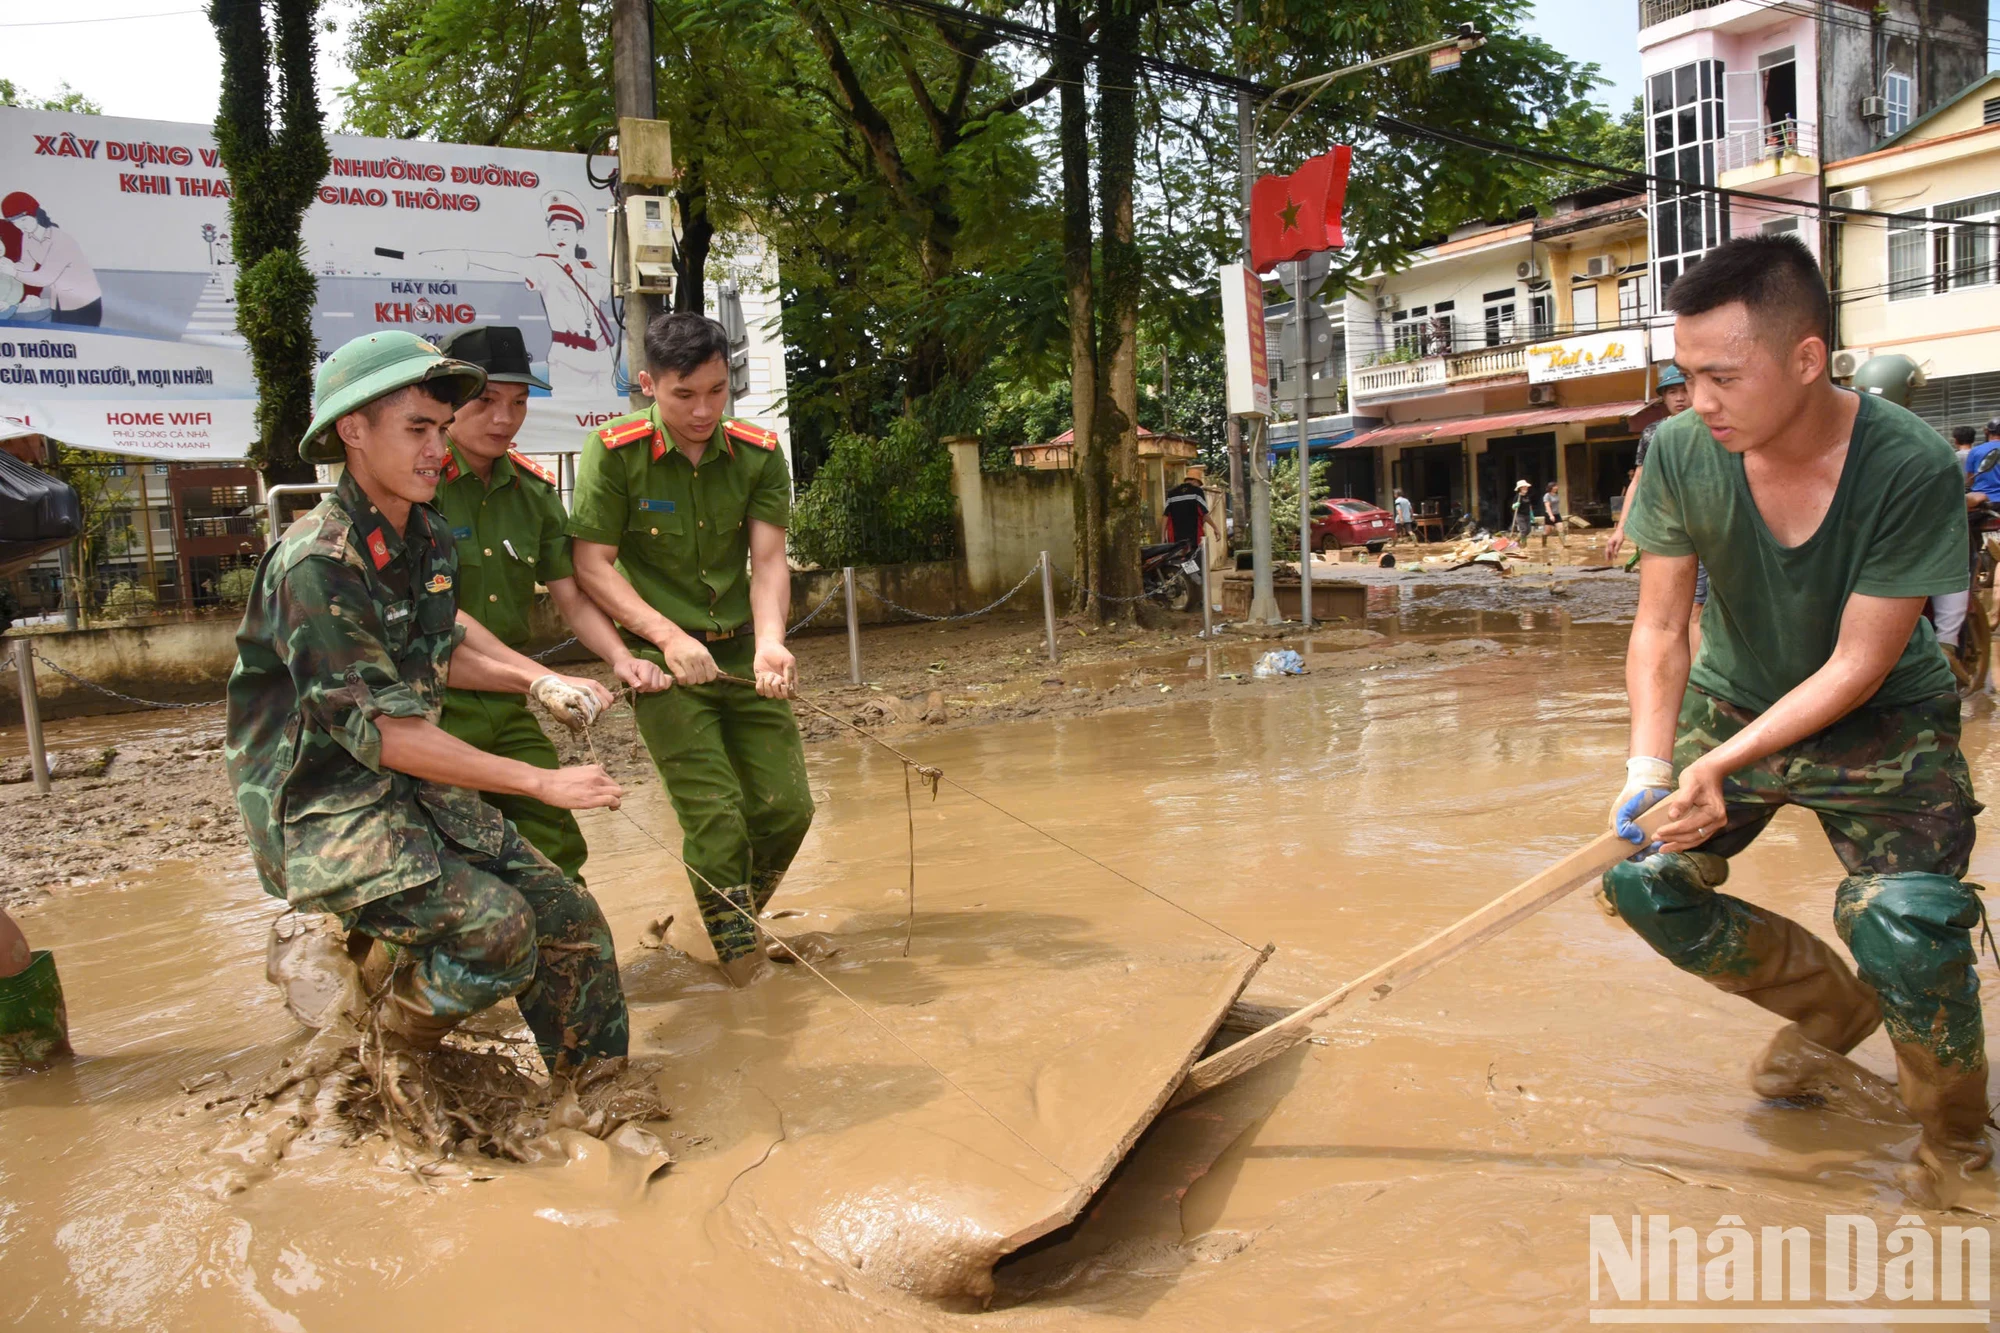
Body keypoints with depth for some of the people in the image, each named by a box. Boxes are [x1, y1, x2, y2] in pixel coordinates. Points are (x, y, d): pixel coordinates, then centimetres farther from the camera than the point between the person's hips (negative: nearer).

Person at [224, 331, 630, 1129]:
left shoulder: (425, 537, 6)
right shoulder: (316, 564, -21)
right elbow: (383, 733, -23)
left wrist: (539, 681, 4)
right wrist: (544, 784, -22)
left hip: (415, 790, 8)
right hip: (321, 809, -8)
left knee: (572, 922, -2)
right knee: (496, 927, -26)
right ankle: (398, 1044, 5)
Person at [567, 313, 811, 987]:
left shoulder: (759, 454, -1)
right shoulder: (613, 451, -11)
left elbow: (768, 559, -6)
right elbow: (592, 563, -11)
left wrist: (770, 641, -24)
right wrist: (668, 636, -21)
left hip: (742, 651, 4)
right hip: (660, 655, -4)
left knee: (787, 807, 6)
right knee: (715, 815, -10)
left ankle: (736, 921, 33)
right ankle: (739, 956, 9)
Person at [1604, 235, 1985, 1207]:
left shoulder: (1912, 468, -28)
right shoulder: (1680, 453, -18)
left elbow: (1857, 665, -24)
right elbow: (1660, 627, -12)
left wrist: (1721, 764, -33)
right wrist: (1649, 764, -26)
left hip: (1881, 725, -4)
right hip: (1737, 702, 4)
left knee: (1904, 931, -21)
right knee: (1641, 879, -5)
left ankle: (1954, 1136, 11)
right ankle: (1831, 1006, 23)